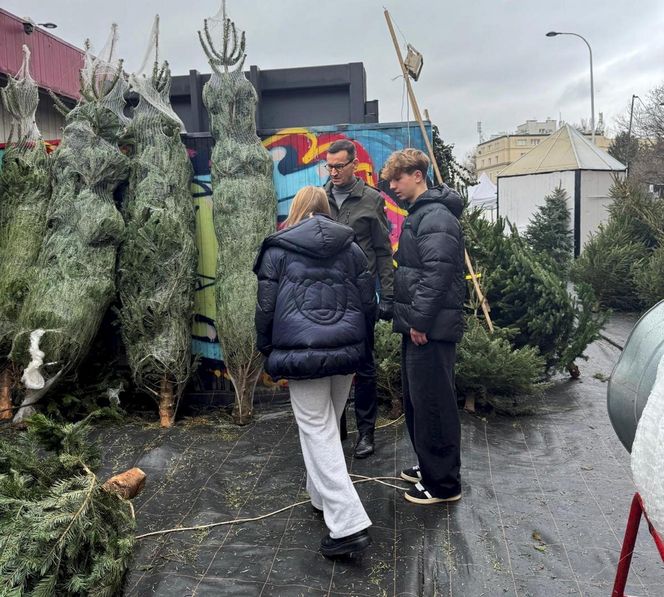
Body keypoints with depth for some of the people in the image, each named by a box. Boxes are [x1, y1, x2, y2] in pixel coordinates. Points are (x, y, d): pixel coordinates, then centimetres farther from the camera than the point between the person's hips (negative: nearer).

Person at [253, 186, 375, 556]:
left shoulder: (277, 250, 3)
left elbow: (266, 308, 1)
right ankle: (323, 496, 36)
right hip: (346, 351, 4)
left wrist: (269, 352, 12)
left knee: (318, 432, -2)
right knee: (330, 424, 21)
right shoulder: (351, 247, 11)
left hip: (302, 354, -4)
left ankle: (349, 524, -7)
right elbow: (369, 303, 11)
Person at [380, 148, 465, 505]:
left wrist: (419, 320, -21)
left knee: (432, 402, -3)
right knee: (415, 399, 19)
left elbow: (436, 274, -23)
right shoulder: (419, 214, 18)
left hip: (432, 328, -11)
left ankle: (443, 483, 10)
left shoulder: (436, 218, -15)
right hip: (418, 325, 11)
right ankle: (428, 465, 33)